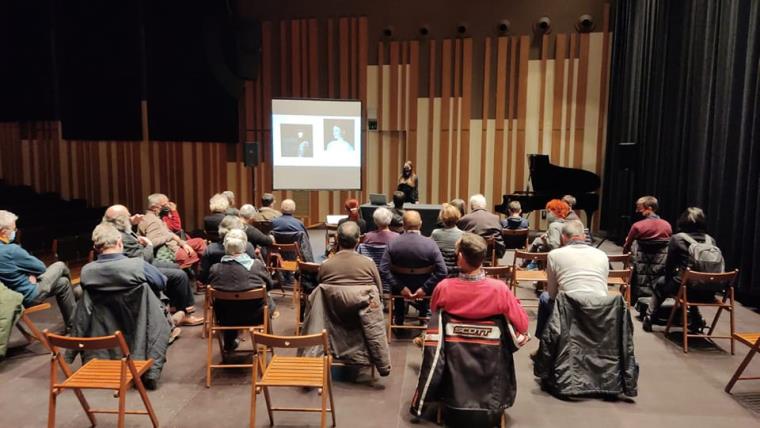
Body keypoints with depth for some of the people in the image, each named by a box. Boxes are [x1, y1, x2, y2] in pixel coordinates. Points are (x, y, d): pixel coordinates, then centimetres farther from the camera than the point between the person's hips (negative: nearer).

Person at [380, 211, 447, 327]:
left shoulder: (392, 243, -18)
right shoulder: (430, 243, -19)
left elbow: (383, 271, -20)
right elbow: (442, 272, -22)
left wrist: (400, 287, -13)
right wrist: (425, 288, -14)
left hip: (401, 288, 0)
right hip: (423, 290, 0)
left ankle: (398, 321, 45)